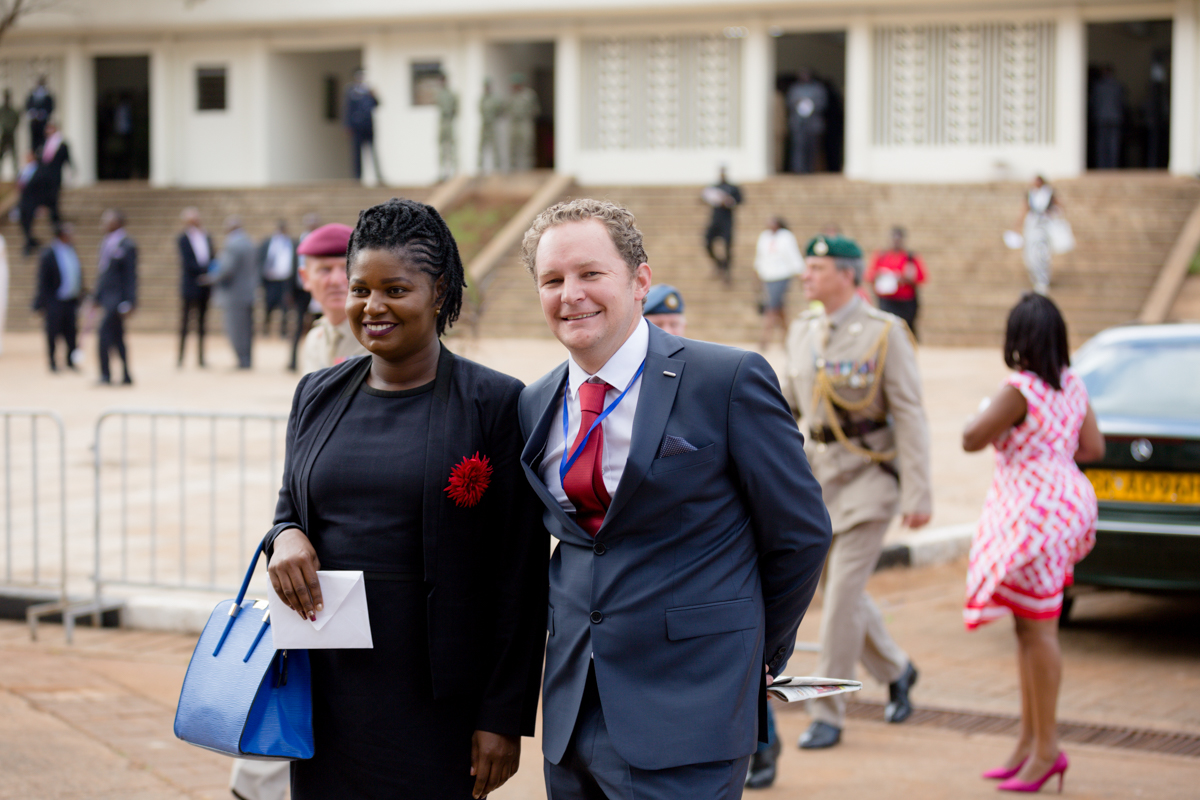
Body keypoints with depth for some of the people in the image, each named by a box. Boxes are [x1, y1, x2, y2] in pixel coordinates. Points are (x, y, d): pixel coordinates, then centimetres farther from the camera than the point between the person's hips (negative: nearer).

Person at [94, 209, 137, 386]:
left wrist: (128, 303, -17)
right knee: (117, 337, 11)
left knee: (104, 334, -13)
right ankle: (126, 376, 17)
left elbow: (130, 276, -13)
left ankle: (105, 375, -7)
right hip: (107, 296, 8)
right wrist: (97, 296, 17)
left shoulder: (127, 245, -12)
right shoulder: (106, 244, 12)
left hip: (117, 297, -8)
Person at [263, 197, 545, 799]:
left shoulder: (495, 403, -6)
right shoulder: (317, 396, 9)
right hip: (328, 690, 4)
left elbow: (519, 577, -6)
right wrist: (285, 537, -5)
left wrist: (505, 716, -9)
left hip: (435, 700, -4)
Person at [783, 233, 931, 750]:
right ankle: (895, 671, 36)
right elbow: (791, 405, 15)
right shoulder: (803, 331, 7)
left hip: (871, 474, -6)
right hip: (822, 474, 6)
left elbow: (909, 414, -13)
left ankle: (827, 715, -2)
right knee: (835, 591, 11)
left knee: (843, 593, -10)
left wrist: (918, 494, -17)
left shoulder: (884, 333, -11)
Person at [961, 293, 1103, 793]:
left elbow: (971, 440, -14)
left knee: (1036, 629, -2)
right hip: (1063, 503, 9)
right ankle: (1030, 740, 22)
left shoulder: (1019, 391, -18)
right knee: (1029, 628, 15)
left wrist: (989, 416, 5)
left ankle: (1046, 747, 4)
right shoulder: (1073, 387, 7)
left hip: (1033, 515, -9)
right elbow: (1094, 448, 10)